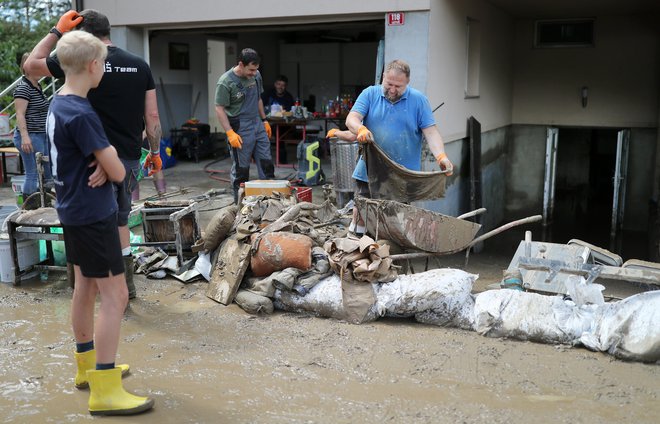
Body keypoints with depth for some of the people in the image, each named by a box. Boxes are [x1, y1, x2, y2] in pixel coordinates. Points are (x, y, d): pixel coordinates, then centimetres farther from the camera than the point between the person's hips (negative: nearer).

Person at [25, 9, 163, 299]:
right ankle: (126, 282, 28)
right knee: (120, 219, 20)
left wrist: (57, 31, 9)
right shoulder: (140, 65, 3)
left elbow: (31, 64, 6)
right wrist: (155, 152, 15)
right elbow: (152, 117, 4)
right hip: (131, 158, 5)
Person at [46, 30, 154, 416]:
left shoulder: (59, 105, 8)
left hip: (75, 210, 10)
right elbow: (118, 172, -19)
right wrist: (112, 164, 2)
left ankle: (88, 365, 31)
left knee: (86, 287, 18)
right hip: (93, 214, -10)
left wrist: (103, 159, -10)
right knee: (115, 296, -6)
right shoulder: (81, 115, -22)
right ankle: (105, 392, -2)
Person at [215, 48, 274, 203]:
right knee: (241, 168, 1)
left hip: (258, 125, 7)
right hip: (240, 129, -6)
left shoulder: (256, 75, 6)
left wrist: (264, 120, 21)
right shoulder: (225, 82, -15)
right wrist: (230, 133, -20)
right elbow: (219, 109, -14)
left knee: (266, 162, 8)